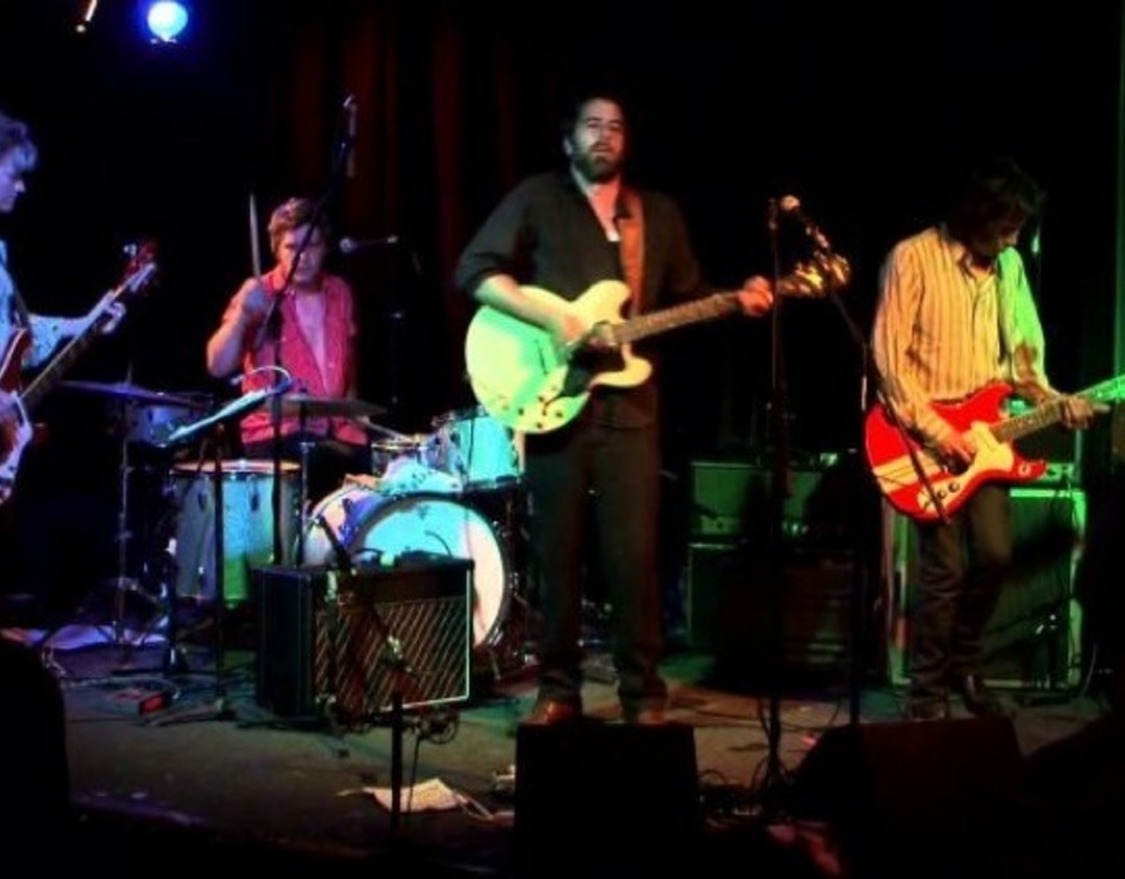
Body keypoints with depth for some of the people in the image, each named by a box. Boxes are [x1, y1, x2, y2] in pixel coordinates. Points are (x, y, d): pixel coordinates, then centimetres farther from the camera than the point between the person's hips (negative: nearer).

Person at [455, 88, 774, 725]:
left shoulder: (660, 214, 15)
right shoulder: (537, 199, 3)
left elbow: (688, 295, 20)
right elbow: (476, 270, -6)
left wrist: (738, 300, 0)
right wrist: (553, 318, -16)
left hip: (630, 405, 2)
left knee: (634, 553, -1)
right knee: (558, 551, 3)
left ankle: (644, 693, 9)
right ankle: (558, 689, 15)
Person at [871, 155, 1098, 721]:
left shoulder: (1009, 265, 11)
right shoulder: (913, 258, -9)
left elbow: (1023, 350, 18)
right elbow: (889, 354, -13)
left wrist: (1051, 401, -1)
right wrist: (934, 429, -17)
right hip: (925, 433, -6)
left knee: (994, 553, -1)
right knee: (945, 568, -9)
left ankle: (963, 665, 22)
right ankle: (927, 692, 6)